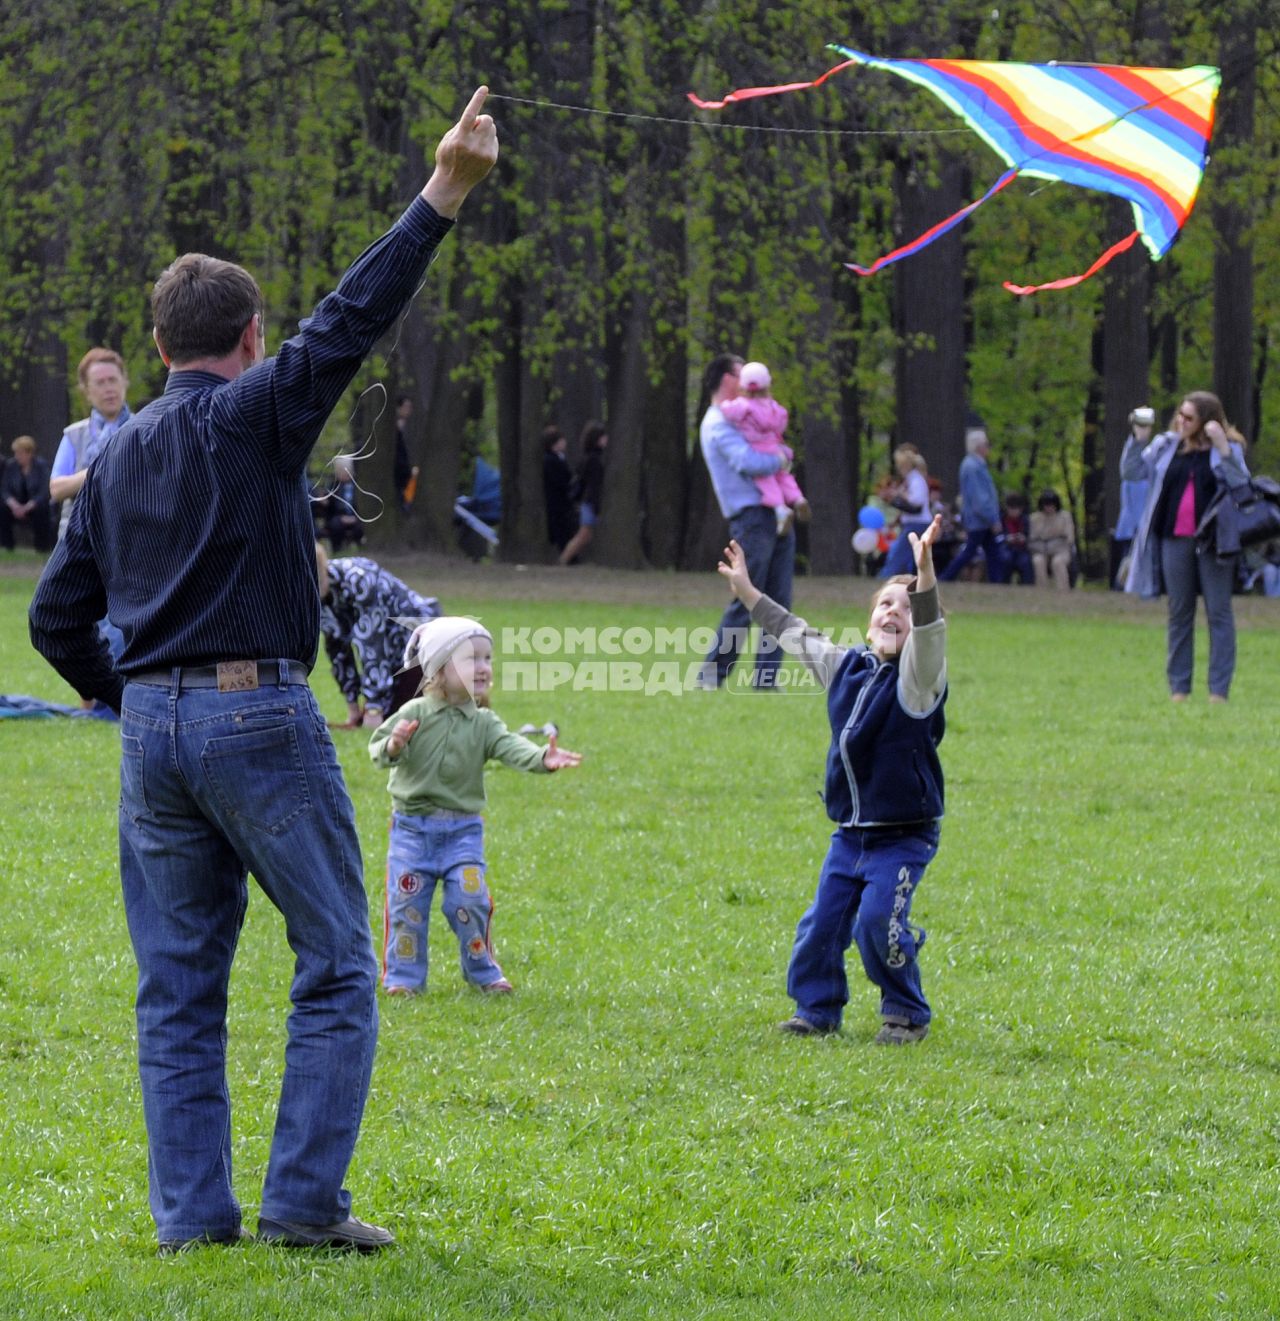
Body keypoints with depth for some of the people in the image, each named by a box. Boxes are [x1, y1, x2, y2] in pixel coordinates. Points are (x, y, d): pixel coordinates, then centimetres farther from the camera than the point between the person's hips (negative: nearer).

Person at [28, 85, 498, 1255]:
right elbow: (353, 317, -14)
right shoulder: (253, 416, -4)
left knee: (178, 985, 10)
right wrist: (443, 196, -15)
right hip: (259, 717, -6)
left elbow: (59, 616, 15)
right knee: (335, 969, 2)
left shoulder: (115, 458, 14)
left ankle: (192, 1211, 7)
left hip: (152, 726, 6)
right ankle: (304, 1201, -5)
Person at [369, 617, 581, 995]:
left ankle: (482, 971, 13)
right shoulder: (415, 714, -5)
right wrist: (392, 747, -31)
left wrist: (542, 758, -36)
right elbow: (378, 747, -8)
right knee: (407, 903, 0)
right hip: (412, 827, -1)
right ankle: (403, 975, 13)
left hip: (463, 830, 1)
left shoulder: (483, 723, 0)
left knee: (469, 899, -5)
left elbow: (509, 746, -16)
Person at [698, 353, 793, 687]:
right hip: (752, 518, -9)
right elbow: (748, 463, -22)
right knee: (745, 603, -9)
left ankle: (765, 678, 4)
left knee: (779, 604, 4)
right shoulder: (718, 424, -8)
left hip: (775, 518, 9)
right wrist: (779, 461, -6)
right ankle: (711, 677, -4)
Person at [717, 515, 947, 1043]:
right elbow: (797, 635, 24)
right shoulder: (846, 667, 8)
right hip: (849, 834, 6)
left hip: (903, 836, -6)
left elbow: (928, 632, -31)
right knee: (821, 924, 4)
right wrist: (747, 593, 31)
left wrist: (925, 571, -47)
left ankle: (907, 1014, 2)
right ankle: (817, 1009, 21)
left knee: (877, 922, -17)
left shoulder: (915, 679, -11)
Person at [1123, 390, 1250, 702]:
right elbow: (1131, 472, 5)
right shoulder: (1166, 446, 8)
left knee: (1219, 613, -2)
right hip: (1175, 539, 3)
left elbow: (1241, 483, -14)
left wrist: (1222, 446, -22)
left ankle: (1219, 689, -1)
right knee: (1179, 614, 8)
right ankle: (1179, 687, 13)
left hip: (1213, 543, -3)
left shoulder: (1228, 449, 0)